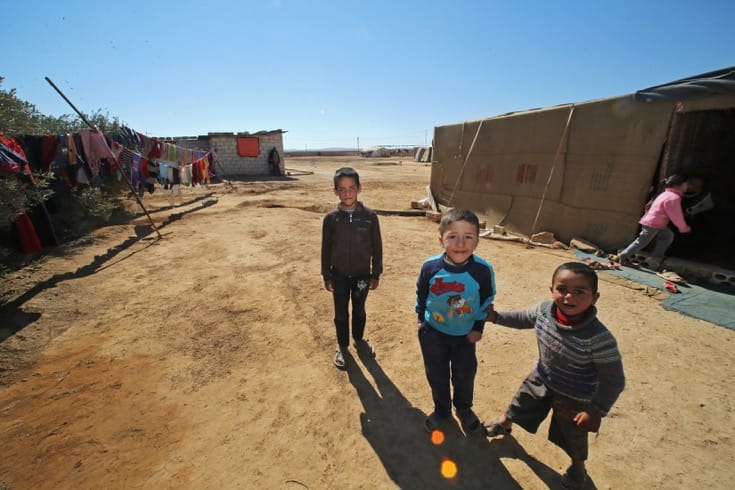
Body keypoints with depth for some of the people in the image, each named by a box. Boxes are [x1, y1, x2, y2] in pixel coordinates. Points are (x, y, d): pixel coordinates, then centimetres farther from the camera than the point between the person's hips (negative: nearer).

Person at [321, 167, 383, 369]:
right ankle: (342, 346, 37)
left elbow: (377, 247, -4)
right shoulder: (331, 218, -10)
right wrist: (326, 276, 1)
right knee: (341, 314, 14)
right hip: (339, 275, 0)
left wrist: (376, 274, -1)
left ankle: (359, 339, 45)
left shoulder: (370, 216, -12)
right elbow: (326, 249, -2)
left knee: (359, 311, 19)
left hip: (362, 274, 0)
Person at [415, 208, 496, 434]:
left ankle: (464, 409, 52)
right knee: (437, 375, 18)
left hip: (465, 335, 0)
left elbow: (486, 300, -5)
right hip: (433, 332, 0)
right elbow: (421, 294, -4)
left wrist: (478, 327, 0)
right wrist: (421, 319, 5)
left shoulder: (483, 270, -24)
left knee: (464, 376, 20)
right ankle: (441, 410, 47)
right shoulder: (430, 267, -23)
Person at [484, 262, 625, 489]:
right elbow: (521, 319, 0)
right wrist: (495, 317, -8)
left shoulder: (599, 338, -37)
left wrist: (596, 411, -17)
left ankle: (578, 467, 59)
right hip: (541, 379, 4)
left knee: (573, 437, 24)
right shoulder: (544, 310, -24)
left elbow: (613, 381, -23)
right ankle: (503, 424, 62)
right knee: (518, 405, 29)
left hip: (574, 398, -4)